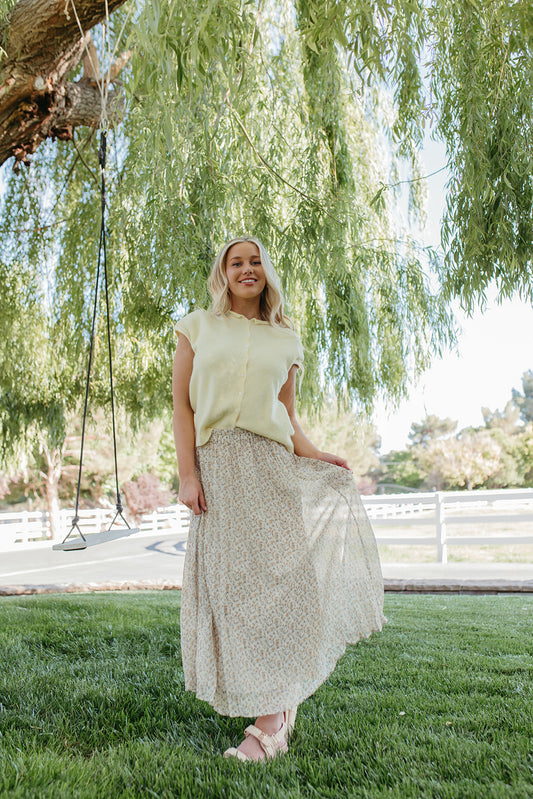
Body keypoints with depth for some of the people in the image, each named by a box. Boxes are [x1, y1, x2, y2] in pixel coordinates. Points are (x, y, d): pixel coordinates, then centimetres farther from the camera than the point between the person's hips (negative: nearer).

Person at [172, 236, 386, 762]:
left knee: (278, 572, -6)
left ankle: (270, 720, 5)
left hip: (271, 463, 1)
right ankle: (277, 704, 15)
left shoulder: (285, 340, 16)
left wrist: (311, 455, -1)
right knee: (235, 580, -2)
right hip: (217, 465, -1)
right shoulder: (198, 327, 11)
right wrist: (187, 474, -5)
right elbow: (182, 405, 5)